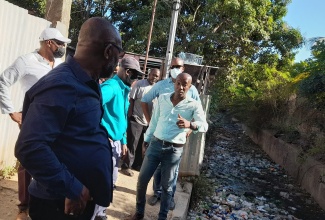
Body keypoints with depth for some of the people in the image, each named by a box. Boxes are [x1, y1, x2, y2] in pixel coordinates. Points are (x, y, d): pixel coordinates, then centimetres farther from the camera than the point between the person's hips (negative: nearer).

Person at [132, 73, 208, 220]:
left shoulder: (194, 105, -7)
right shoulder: (162, 98, 2)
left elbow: (204, 126, -18)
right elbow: (154, 121, 11)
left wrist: (189, 124, -38)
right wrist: (146, 140, 15)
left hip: (174, 150, -3)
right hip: (155, 144, 3)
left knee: (167, 186, 9)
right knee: (142, 180, 7)